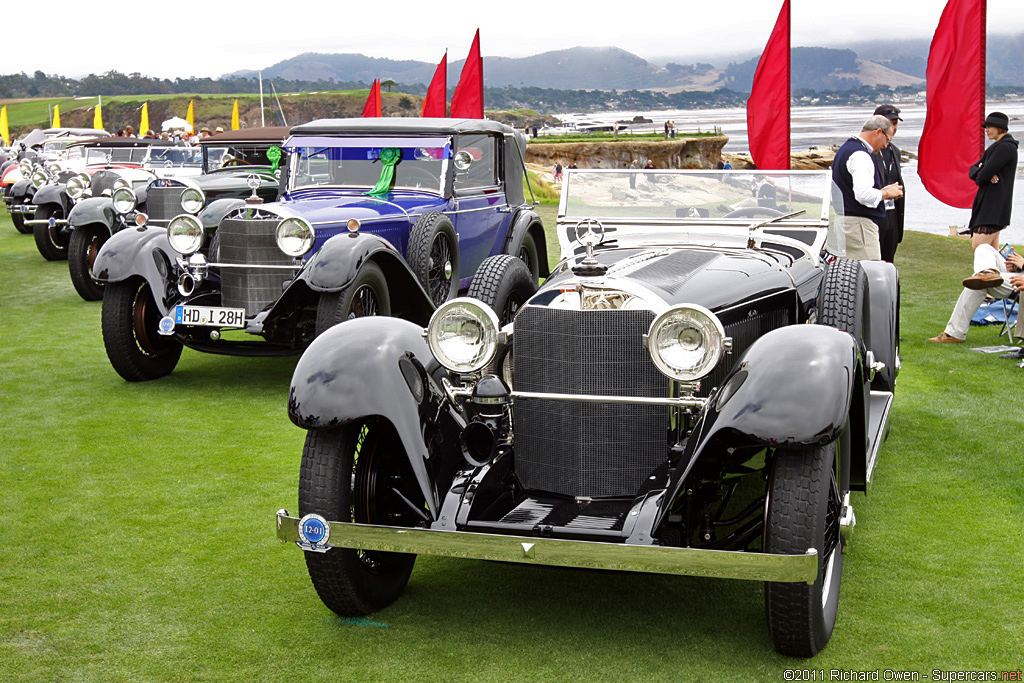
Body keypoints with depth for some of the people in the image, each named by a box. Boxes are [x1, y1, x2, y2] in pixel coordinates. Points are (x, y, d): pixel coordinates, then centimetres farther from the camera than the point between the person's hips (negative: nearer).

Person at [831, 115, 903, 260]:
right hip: (858, 223, -11)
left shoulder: (845, 149, 19)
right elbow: (864, 195, -27)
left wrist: (880, 191, 14)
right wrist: (886, 193, -9)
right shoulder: (860, 155, -16)